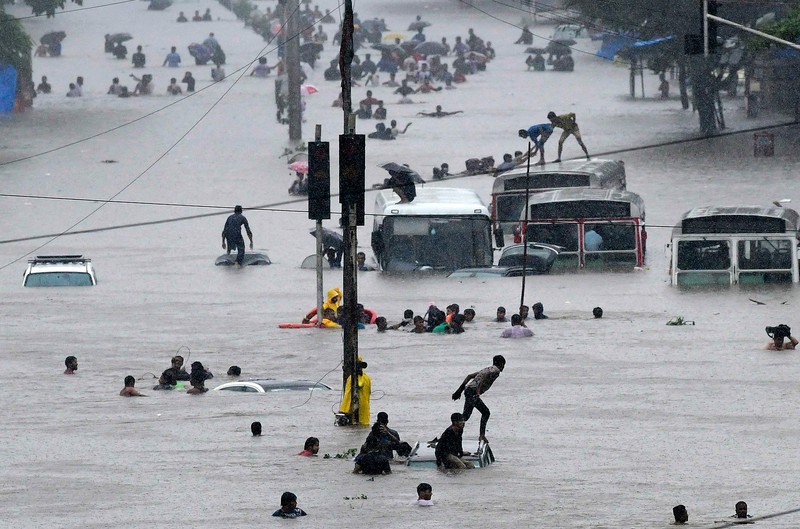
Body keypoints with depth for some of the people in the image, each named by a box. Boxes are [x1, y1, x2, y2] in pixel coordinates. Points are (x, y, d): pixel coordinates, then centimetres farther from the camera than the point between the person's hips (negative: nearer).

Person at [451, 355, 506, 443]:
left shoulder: (487, 369, 26)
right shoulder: (496, 370, -1)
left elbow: (470, 376, 23)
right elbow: (486, 375, -22)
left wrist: (460, 390, 22)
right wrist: (478, 390, -29)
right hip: (473, 392, -9)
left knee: (486, 412, 19)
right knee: (465, 415, -14)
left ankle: (482, 435, 18)